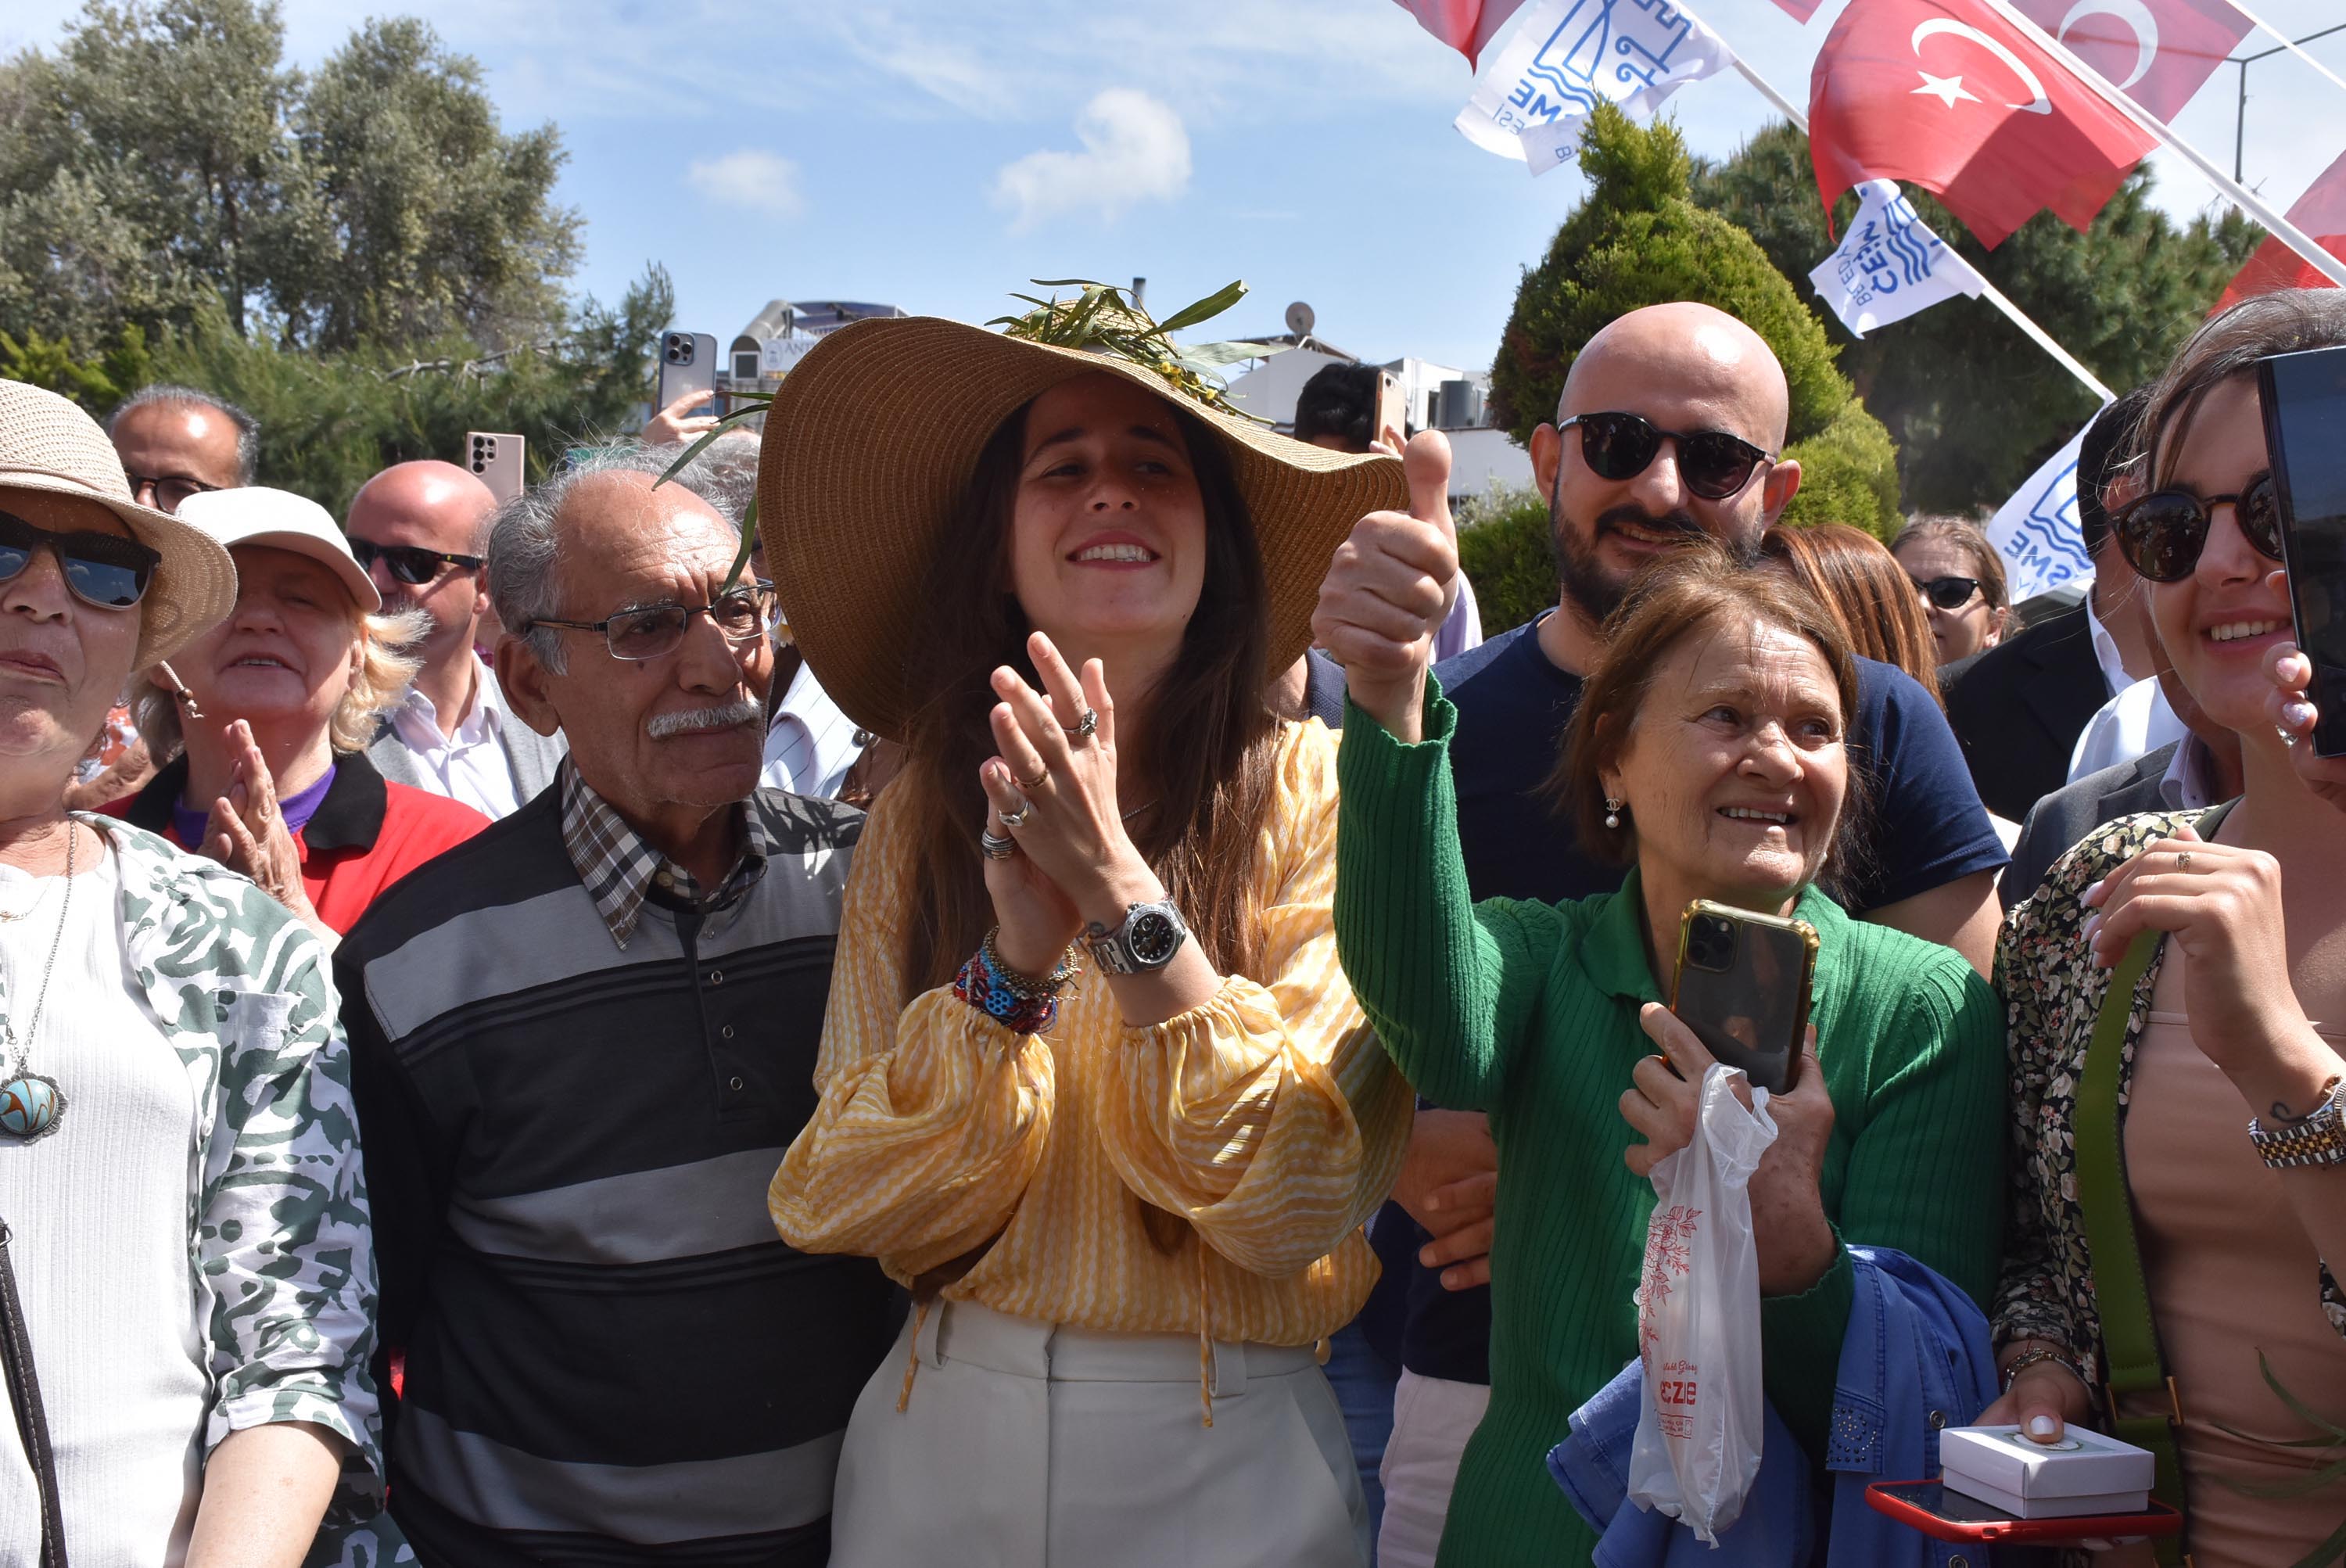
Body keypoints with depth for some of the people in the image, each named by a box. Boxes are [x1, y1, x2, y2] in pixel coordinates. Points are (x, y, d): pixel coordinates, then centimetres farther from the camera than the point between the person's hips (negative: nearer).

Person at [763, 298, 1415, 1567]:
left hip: (1223, 1461, -2)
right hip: (939, 1442, 2)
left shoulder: (1313, 793, -11)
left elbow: (1299, 1194, -17)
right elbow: (845, 1205, -7)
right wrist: (1013, 963, -21)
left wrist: (1122, 892, -25)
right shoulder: (920, 814, -3)